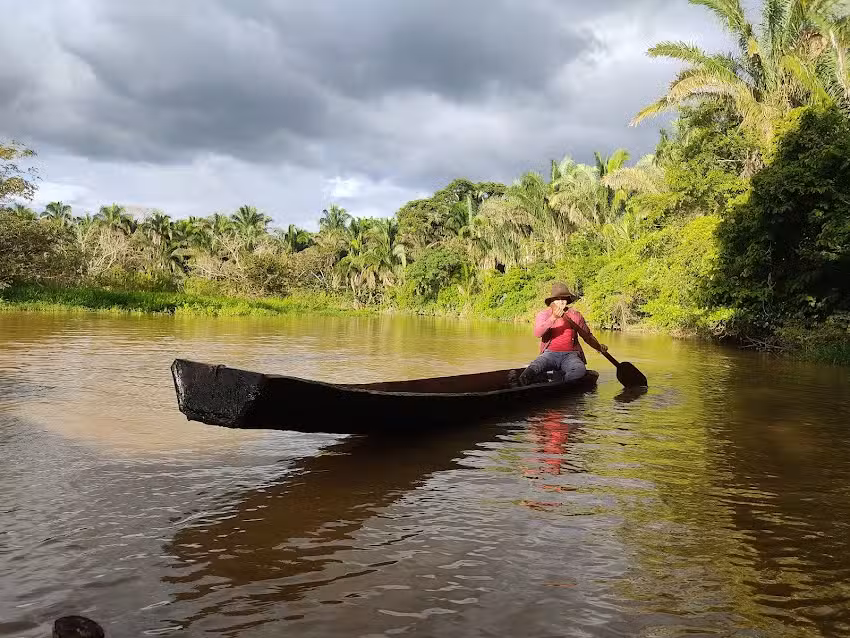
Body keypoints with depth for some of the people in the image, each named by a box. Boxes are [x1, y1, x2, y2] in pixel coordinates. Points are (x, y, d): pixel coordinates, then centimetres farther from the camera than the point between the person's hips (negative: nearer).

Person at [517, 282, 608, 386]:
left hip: (570, 355, 2)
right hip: (550, 354, -2)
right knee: (532, 370, -32)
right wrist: (553, 318, -27)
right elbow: (537, 334, -15)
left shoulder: (575, 315, 13)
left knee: (580, 370, -34)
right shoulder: (543, 314, 5)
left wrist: (599, 347, 5)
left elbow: (587, 335, 23)